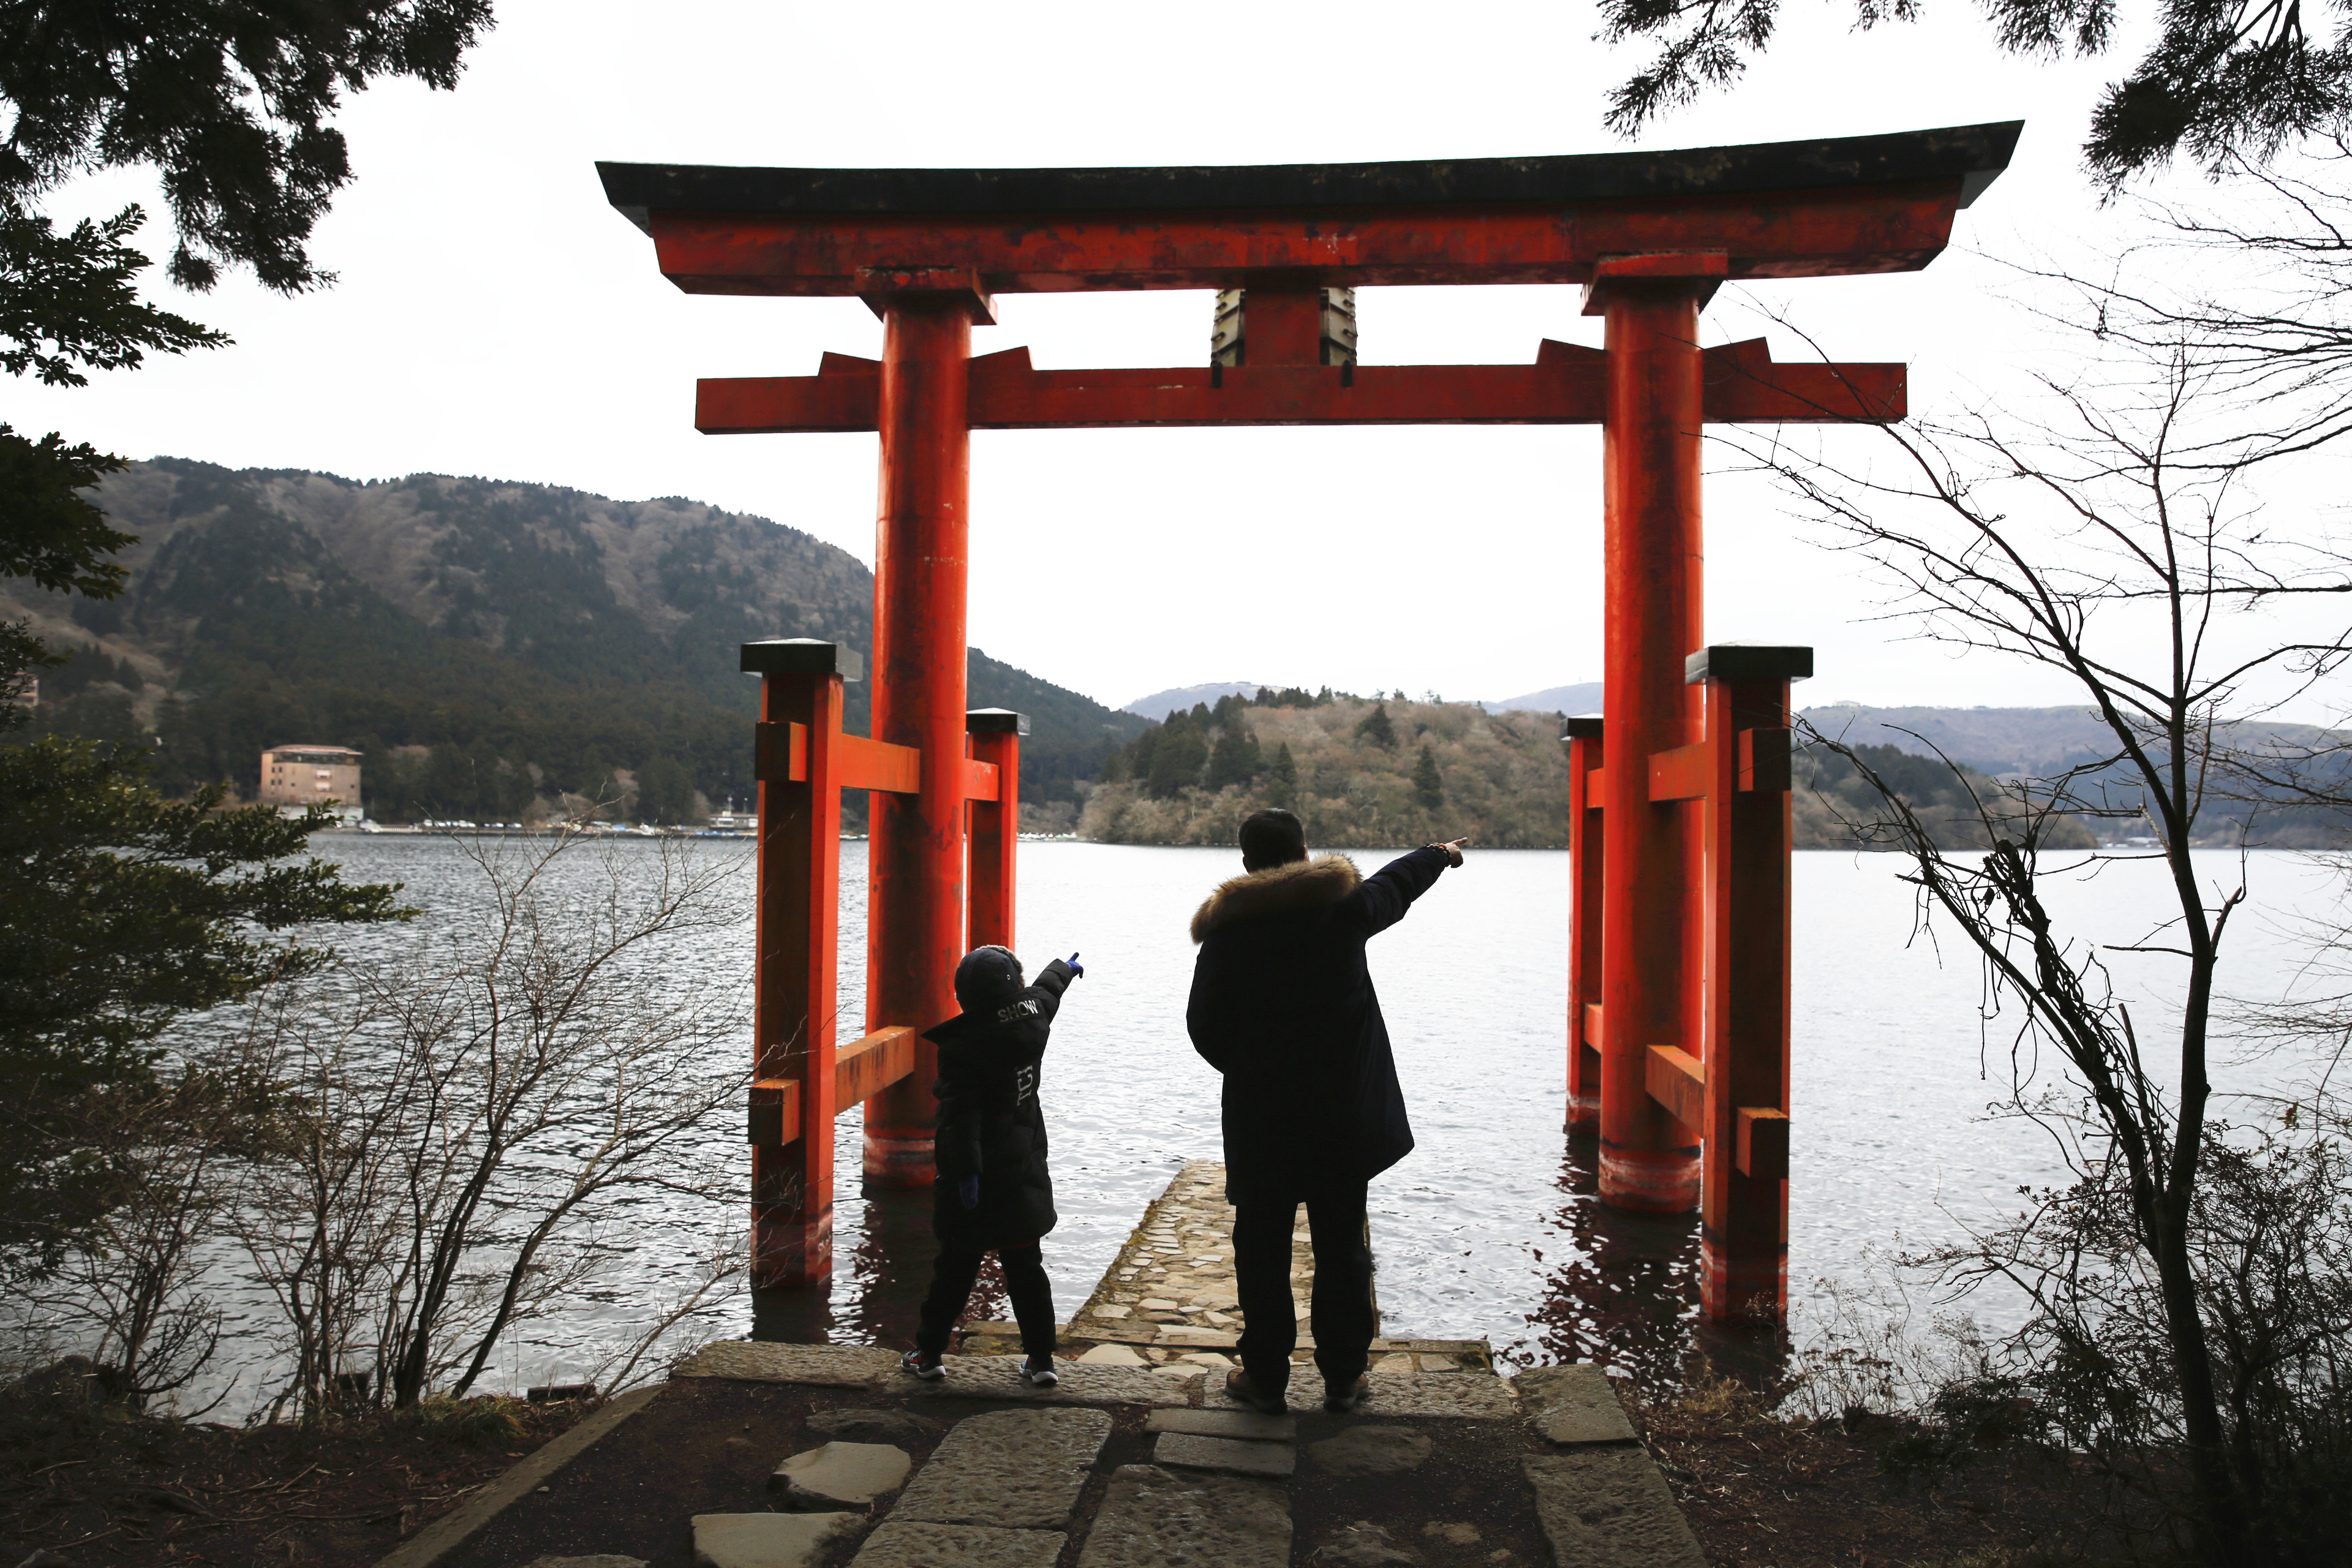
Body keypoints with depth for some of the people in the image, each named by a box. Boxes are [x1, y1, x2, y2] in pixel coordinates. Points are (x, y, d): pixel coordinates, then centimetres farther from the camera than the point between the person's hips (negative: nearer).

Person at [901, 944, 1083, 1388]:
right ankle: (1041, 1360, 15)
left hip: (974, 1183, -4)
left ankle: (929, 1352, 18)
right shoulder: (1031, 1018, 0)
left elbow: (961, 1116, -22)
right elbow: (1046, 989, 24)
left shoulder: (962, 1046, -16)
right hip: (1024, 1177, 4)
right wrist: (1064, 967, 45)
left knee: (955, 1269, 7)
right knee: (1026, 1270, 12)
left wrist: (966, 1172, -23)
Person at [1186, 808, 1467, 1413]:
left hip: (1261, 1119, -1)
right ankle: (1344, 1376, 19)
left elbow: (1204, 1027, -7)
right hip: (1344, 1115, 2)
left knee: (1262, 1248, 10)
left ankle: (1265, 1376, 17)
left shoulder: (1229, 927, -7)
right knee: (1342, 1246, 11)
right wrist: (1442, 854, 40)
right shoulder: (1344, 905, -2)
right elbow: (1397, 883, 19)